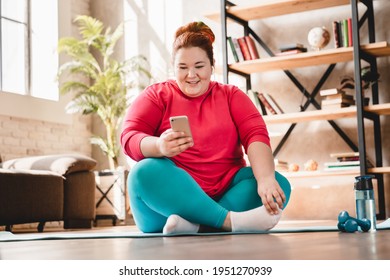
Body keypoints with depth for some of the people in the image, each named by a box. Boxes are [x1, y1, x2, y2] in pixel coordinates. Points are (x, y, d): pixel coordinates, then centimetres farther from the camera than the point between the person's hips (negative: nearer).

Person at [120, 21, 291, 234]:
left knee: (279, 183, -22)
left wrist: (266, 180, -23)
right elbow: (129, 138, -6)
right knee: (147, 171, -30)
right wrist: (160, 146, -29)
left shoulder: (231, 95, 14)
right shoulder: (157, 95, 10)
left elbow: (256, 135, -3)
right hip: (171, 198, -1)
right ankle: (232, 220, -36)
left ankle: (195, 226, -37)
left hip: (226, 195, 2)